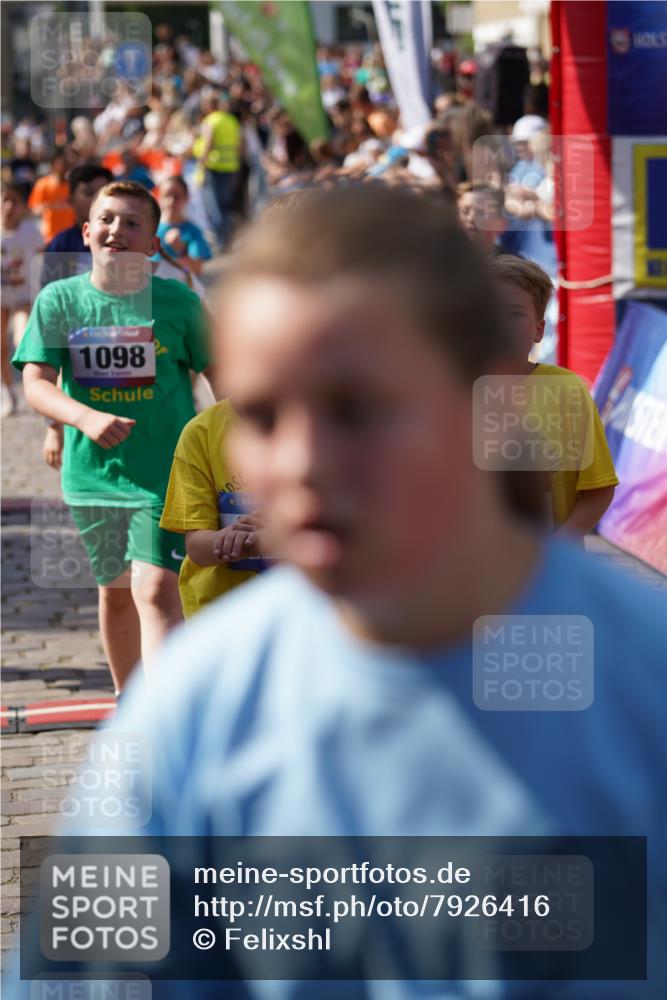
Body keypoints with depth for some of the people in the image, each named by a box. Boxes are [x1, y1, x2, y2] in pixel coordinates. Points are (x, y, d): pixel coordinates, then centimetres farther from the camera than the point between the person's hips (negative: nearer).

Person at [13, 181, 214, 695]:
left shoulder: (178, 302, -5)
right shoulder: (58, 300, -2)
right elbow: (36, 382, -8)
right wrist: (86, 418, -25)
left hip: (166, 471, -3)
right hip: (94, 471, 3)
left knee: (155, 587, -17)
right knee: (115, 589, 18)